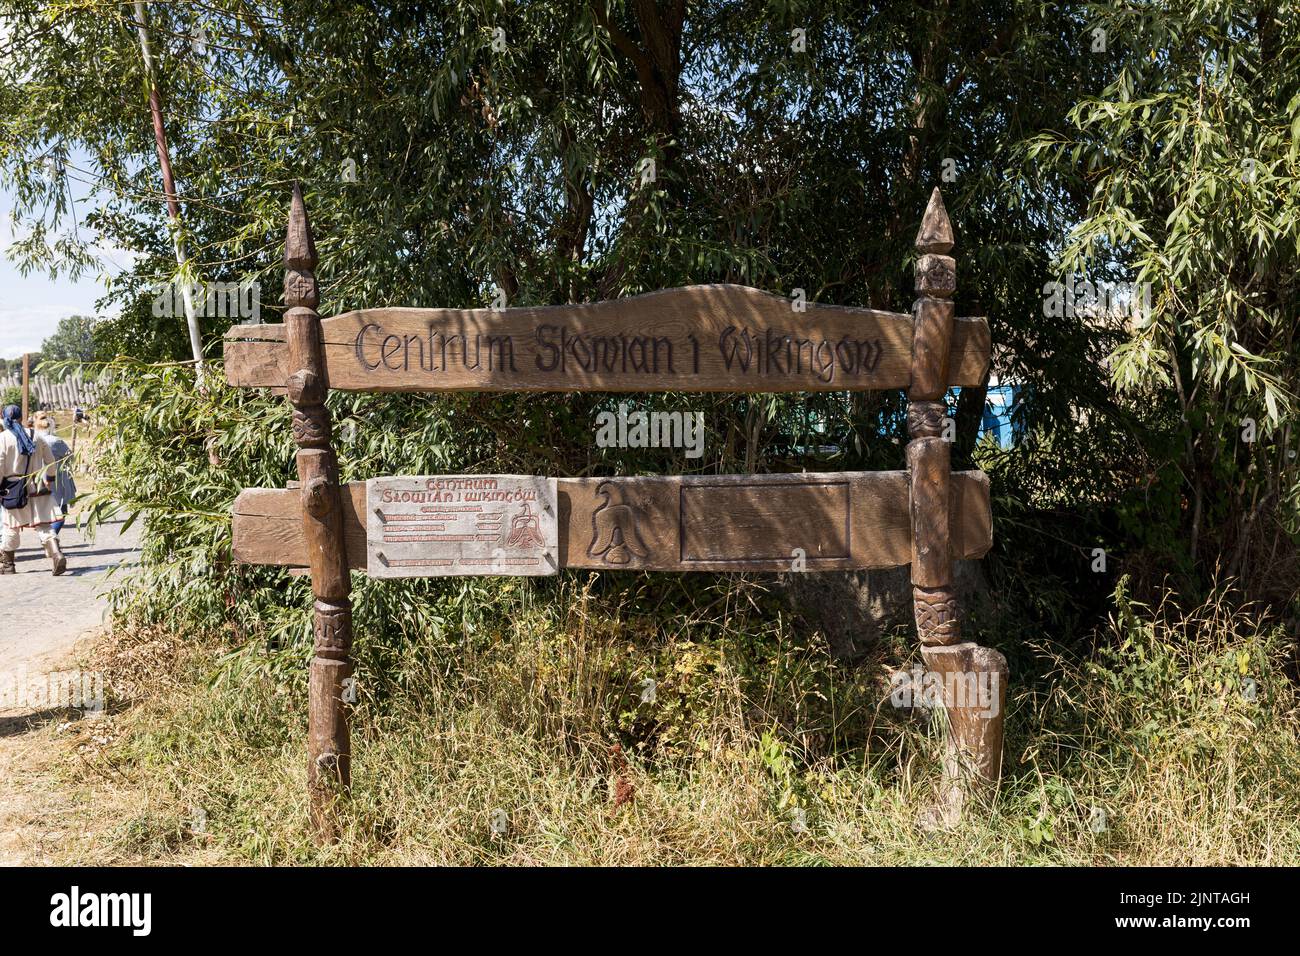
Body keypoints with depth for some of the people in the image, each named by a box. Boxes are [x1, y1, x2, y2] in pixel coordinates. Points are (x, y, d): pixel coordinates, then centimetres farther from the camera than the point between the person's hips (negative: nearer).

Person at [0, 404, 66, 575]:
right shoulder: (35, 436, 4)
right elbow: (50, 460, 10)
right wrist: (50, 479, 23)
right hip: (37, 486, 2)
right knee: (42, 525, 1)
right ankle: (57, 554, -18)